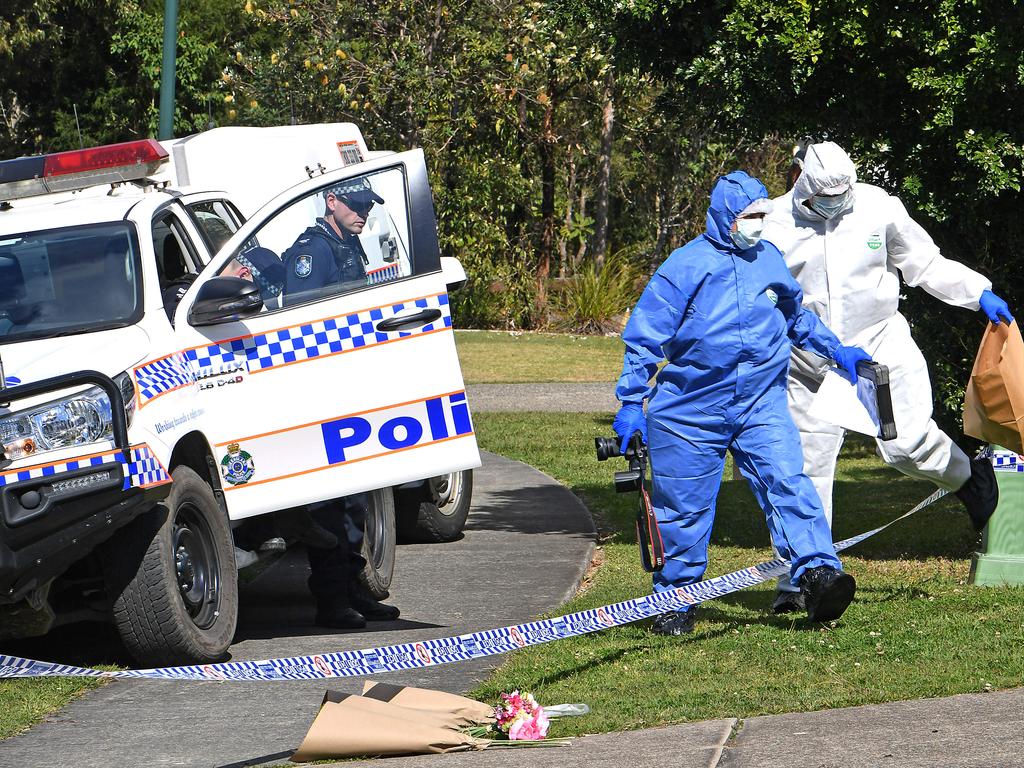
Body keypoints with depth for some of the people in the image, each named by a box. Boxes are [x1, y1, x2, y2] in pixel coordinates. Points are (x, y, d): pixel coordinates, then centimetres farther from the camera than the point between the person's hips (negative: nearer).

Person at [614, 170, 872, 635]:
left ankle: (817, 572, -28)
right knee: (684, 508, 5)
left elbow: (796, 317, 29)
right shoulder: (686, 266, -5)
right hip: (691, 409, -3)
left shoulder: (770, 260, 9)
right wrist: (632, 402, -8)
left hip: (761, 403, 3)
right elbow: (645, 337, -4)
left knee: (787, 481, -17)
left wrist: (836, 350, 28)